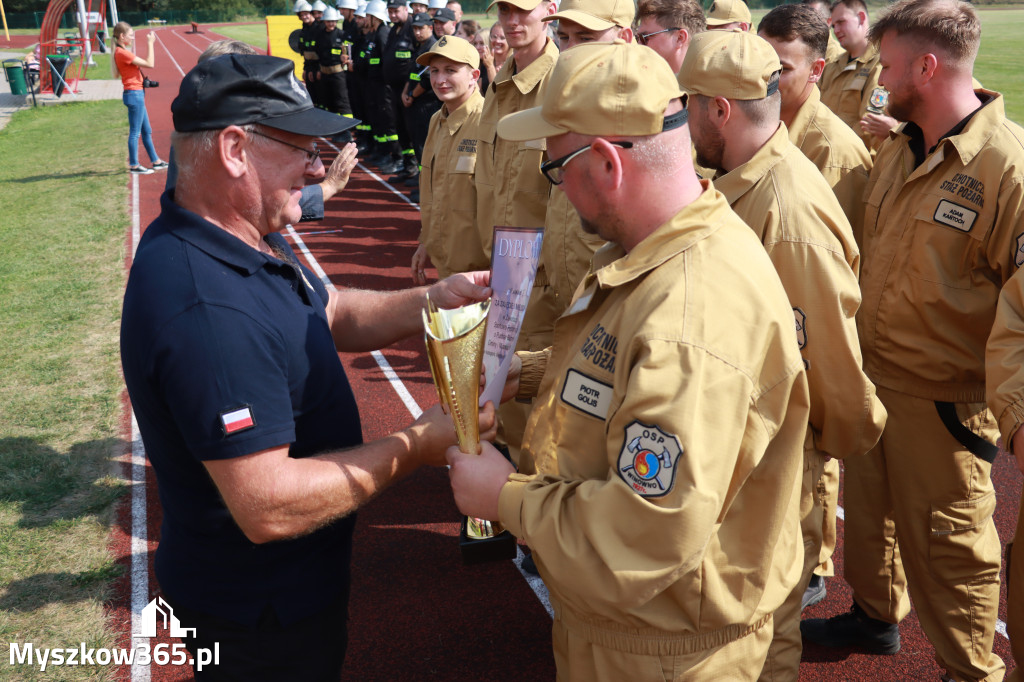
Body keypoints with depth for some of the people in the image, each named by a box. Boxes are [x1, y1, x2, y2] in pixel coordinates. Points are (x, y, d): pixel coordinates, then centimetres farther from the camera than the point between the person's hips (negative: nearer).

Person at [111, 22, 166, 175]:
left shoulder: (121, 52, 12)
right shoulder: (122, 53, -18)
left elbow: (141, 63, 17)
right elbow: (150, 64, -19)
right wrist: (150, 43, -13)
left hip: (137, 95, 10)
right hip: (134, 94, -10)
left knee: (146, 131, 16)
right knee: (135, 132, -2)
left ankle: (155, 161, 25)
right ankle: (134, 165, 5)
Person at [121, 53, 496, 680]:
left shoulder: (241, 237, -1)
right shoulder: (206, 307, -35)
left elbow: (334, 316, 9)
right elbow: (267, 506, -35)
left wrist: (434, 299, -8)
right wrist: (417, 445, -25)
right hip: (259, 614, -9)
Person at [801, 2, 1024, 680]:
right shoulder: (899, 148, 5)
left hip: (942, 401, -7)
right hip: (870, 375, 7)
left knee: (945, 540, 9)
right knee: (869, 509, 23)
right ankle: (876, 615, 48)